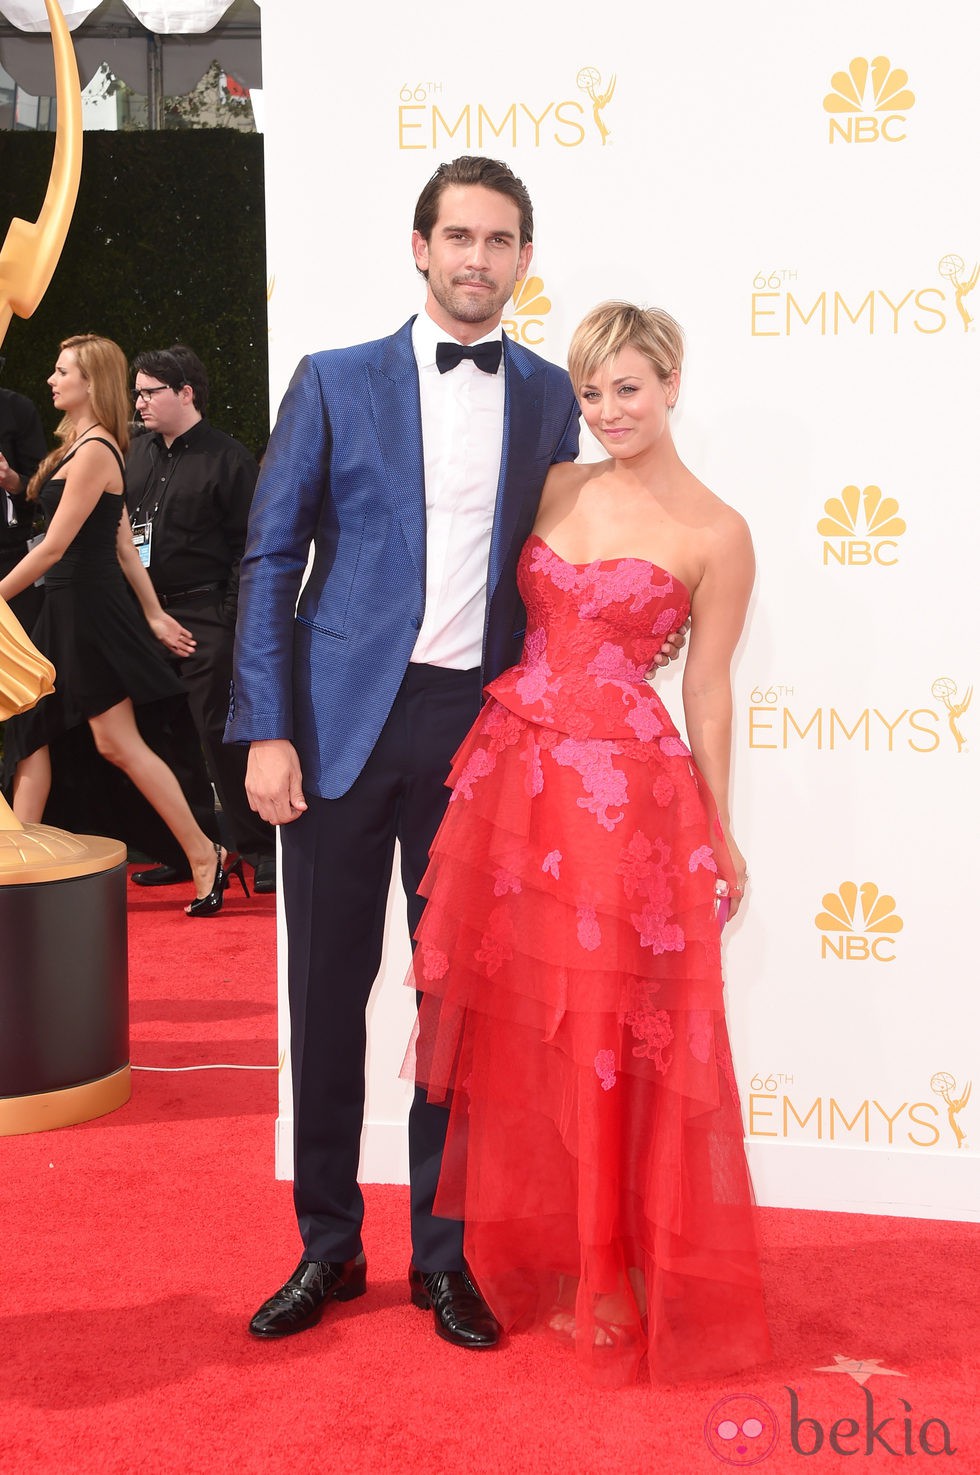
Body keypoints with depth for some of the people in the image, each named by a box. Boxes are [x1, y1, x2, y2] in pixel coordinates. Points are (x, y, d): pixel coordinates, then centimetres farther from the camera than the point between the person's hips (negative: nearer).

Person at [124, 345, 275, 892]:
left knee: (219, 732, -7)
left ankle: (262, 849, 3)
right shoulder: (140, 453, 14)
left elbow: (250, 543, -9)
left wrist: (233, 615, -14)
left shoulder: (227, 457, -6)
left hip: (207, 618, -7)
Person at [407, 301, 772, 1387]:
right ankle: (536, 1251, 26)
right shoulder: (555, 488, 9)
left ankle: (614, 1274, 17)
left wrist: (718, 837, 3)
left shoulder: (716, 536, -4)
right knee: (519, 1030, 10)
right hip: (511, 773, 5)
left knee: (612, 1039, 1)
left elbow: (707, 689, 0)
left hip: (624, 797, -5)